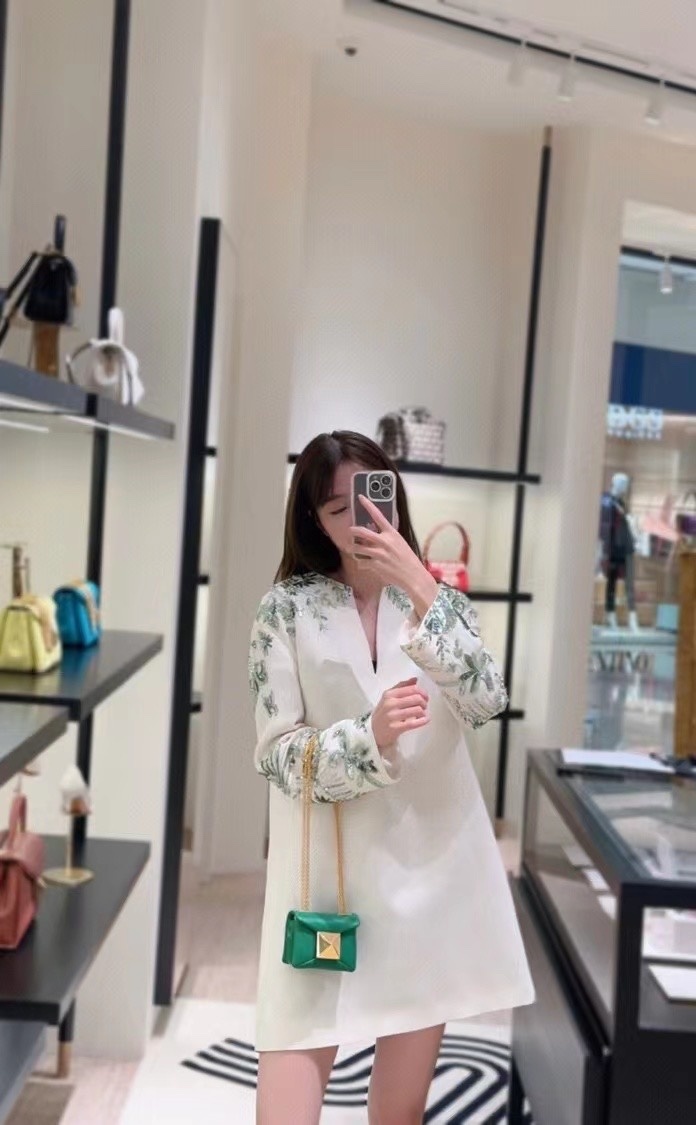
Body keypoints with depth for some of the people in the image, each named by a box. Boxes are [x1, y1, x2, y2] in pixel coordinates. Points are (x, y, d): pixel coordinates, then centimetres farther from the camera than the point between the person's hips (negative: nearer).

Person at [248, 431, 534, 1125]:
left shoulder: (439, 600, 6)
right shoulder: (288, 609, -3)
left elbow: (486, 703, -12)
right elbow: (278, 754, -6)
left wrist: (421, 590, -20)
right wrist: (371, 735, -23)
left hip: (429, 866, 3)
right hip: (327, 871, -2)